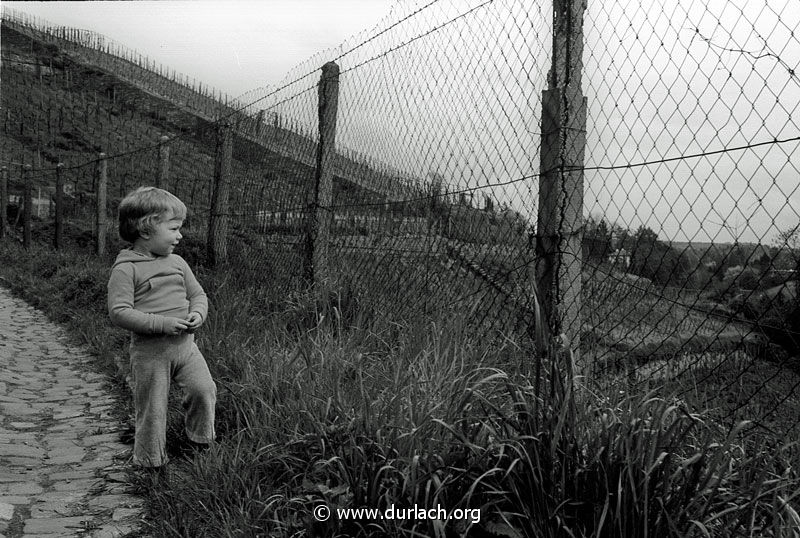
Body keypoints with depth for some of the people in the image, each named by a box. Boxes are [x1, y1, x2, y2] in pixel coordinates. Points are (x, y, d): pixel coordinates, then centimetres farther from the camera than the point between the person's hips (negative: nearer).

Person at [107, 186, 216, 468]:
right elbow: (119, 312, -17)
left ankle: (199, 443, 18)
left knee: (204, 389, -6)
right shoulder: (126, 269, -11)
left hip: (185, 343, 5)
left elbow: (198, 294, 15)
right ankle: (151, 463, 23)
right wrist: (162, 323, -24)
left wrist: (197, 314, -9)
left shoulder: (177, 262, 8)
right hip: (149, 350, -5)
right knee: (151, 409, 4)